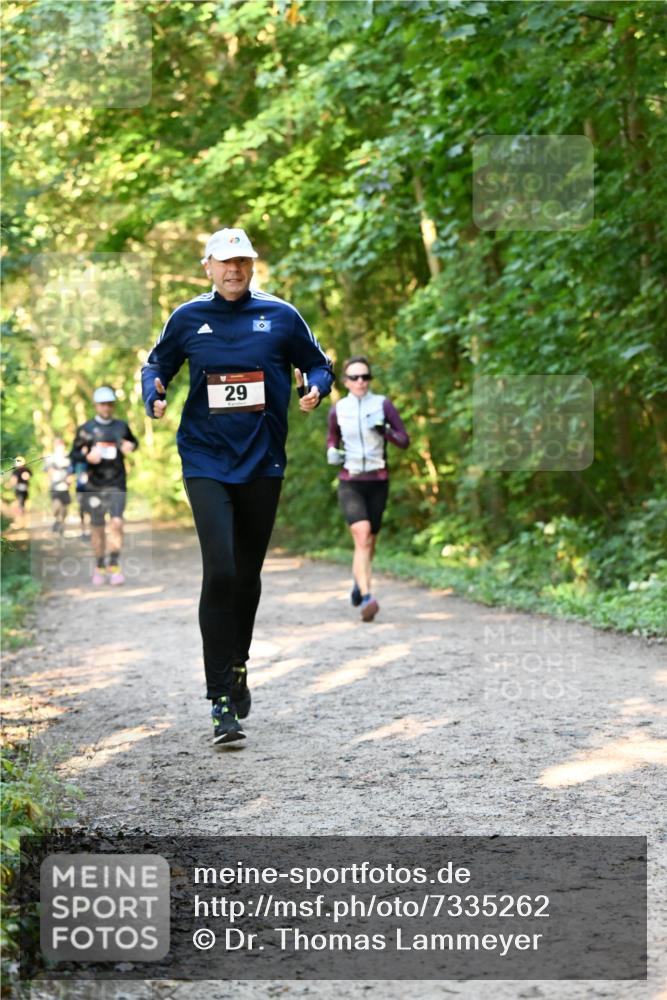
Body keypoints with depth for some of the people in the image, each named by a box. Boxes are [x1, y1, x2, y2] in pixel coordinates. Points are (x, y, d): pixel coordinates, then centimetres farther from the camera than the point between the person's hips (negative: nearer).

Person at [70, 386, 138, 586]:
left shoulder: (121, 426, 7)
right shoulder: (86, 429, 1)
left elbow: (133, 442, 25)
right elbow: (73, 456, 3)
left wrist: (130, 446, 1)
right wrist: (87, 457, -18)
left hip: (117, 485, 0)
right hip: (95, 485, 0)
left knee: (116, 523, -14)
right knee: (97, 528, 6)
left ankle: (114, 567, -10)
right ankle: (99, 568, 18)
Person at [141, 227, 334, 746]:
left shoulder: (281, 315, 3)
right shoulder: (188, 318, 3)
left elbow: (318, 365, 12)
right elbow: (156, 365, 16)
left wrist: (315, 389, -10)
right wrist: (155, 395, -6)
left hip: (263, 462, 2)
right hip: (206, 461, -2)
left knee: (248, 575, 13)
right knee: (219, 572, -15)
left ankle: (237, 665, 38)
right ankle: (221, 696, -11)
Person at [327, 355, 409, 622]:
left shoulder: (383, 405, -2)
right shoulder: (337, 410, 2)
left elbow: (404, 440, -3)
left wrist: (384, 430, -21)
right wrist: (331, 452, 1)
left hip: (377, 482, 1)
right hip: (350, 483, -1)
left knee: (369, 542, 14)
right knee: (362, 537, -21)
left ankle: (358, 582, 45)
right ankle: (366, 598, -29)